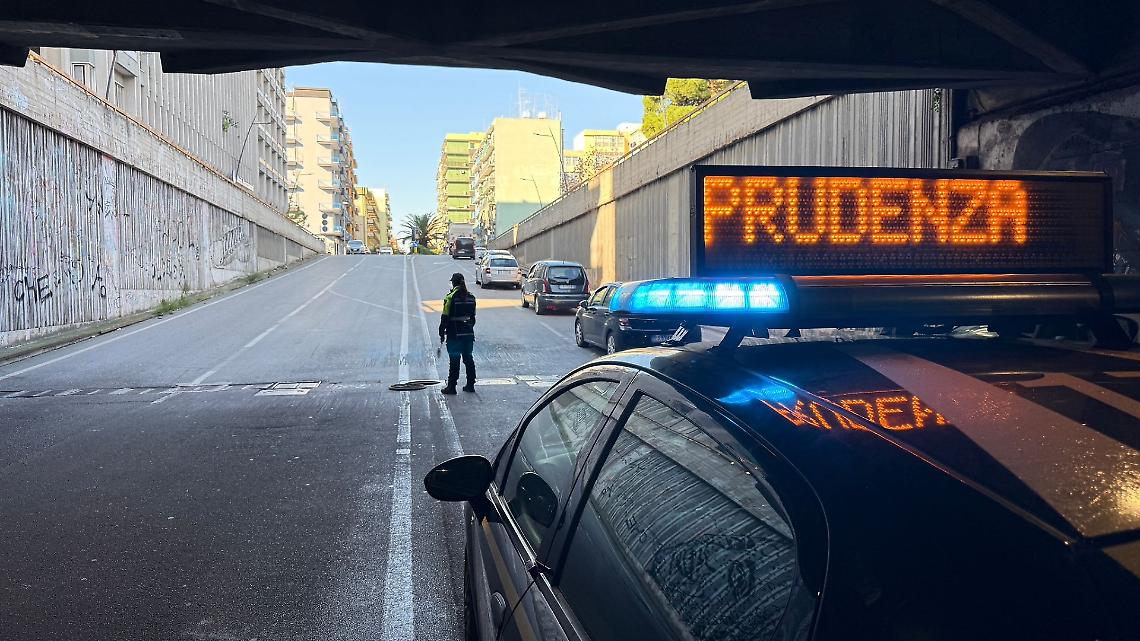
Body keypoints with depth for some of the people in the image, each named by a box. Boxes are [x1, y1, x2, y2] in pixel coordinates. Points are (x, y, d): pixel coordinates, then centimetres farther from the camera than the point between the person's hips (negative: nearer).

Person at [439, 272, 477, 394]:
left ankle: (451, 386, 2)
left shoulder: (451, 297, -11)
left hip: (454, 334, -5)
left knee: (454, 360, -2)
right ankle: (470, 385, 16)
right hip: (468, 333, 5)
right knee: (468, 359, 12)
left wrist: (442, 332, -3)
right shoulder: (471, 297, 7)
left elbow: (445, 317, -10)